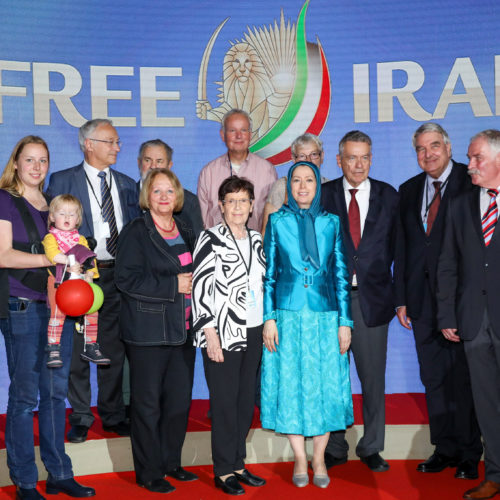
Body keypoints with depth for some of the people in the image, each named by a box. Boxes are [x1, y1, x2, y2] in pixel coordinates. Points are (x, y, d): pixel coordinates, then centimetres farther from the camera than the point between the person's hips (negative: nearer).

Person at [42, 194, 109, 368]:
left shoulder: (81, 239, 20)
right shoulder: (50, 237, 6)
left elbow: (90, 259, 10)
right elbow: (52, 252, -16)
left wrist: (90, 273, -8)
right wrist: (67, 260, -31)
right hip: (59, 281, -5)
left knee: (92, 311, 0)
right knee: (57, 313, -19)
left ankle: (90, 347, 12)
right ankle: (53, 350, -12)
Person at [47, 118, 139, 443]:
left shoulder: (127, 184, 13)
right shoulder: (62, 181, 1)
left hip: (117, 275, 3)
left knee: (114, 348, 10)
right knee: (78, 349, 4)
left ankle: (113, 415, 23)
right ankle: (81, 419, 17)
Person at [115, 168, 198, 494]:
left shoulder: (186, 232, 14)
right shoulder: (136, 232, -6)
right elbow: (127, 279, -16)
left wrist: (193, 284, 3)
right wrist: (173, 286, -18)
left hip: (183, 329, 6)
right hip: (149, 330, -6)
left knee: (180, 399, 10)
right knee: (148, 402, 2)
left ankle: (171, 463, 26)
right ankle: (149, 473, 14)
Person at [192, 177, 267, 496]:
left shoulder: (257, 240, 12)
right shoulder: (211, 239, -6)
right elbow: (200, 287, -11)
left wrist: (268, 325, 13)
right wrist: (210, 333, -16)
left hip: (254, 332, 6)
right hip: (223, 334, -6)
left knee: (247, 401, 10)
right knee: (225, 403, 1)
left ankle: (238, 464, 23)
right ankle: (224, 472, 12)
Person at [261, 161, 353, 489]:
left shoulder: (331, 223, 6)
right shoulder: (277, 221, 4)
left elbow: (342, 274, 6)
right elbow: (269, 274, 4)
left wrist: (345, 322, 1)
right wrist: (269, 318, -3)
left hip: (325, 316, 1)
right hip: (288, 316, 0)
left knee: (326, 385, 4)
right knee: (290, 384, 3)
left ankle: (319, 459, 19)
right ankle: (300, 459, 19)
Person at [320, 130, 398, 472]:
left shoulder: (388, 195, 6)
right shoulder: (322, 195, 2)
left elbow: (396, 243, 9)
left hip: (373, 297, 1)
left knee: (373, 377, 8)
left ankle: (371, 448, 23)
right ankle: (335, 448, 22)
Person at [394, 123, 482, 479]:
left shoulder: (471, 182, -4)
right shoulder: (408, 190, 13)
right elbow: (402, 248, 13)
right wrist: (401, 298, 9)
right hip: (423, 299, 5)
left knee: (463, 378, 2)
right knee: (433, 378, 12)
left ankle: (469, 454, 17)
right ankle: (445, 449, 25)